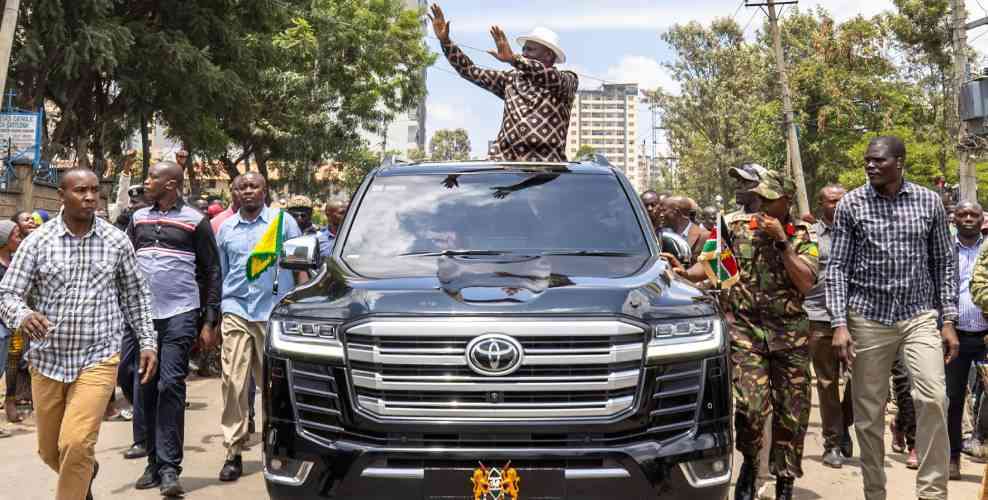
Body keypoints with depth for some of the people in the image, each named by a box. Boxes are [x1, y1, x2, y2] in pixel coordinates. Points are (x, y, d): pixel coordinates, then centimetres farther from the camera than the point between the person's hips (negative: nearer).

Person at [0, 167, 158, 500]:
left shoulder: (117, 242, -1)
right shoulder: (37, 241, -3)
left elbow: (135, 295, 10)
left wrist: (147, 341, 6)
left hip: (98, 359, -2)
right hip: (47, 359, 2)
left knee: (76, 445, -17)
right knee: (49, 451, 16)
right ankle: (85, 473, 48)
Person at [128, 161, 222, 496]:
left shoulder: (195, 221, 0)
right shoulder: (138, 218, 13)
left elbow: (211, 273, 0)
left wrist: (209, 321, -4)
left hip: (180, 315, -5)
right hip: (143, 315, 5)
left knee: (170, 386, -10)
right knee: (147, 389, 8)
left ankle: (169, 468, -6)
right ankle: (154, 463, 19)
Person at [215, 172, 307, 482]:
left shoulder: (283, 221, 5)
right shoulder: (226, 228, 14)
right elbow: (221, 273, 19)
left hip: (274, 312, -2)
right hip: (236, 311, 2)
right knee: (233, 381, -5)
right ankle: (234, 452, 0)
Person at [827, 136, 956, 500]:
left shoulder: (929, 202, 2)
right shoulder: (850, 205, -1)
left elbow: (944, 262, 7)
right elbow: (838, 267, -2)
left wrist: (949, 320, 0)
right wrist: (839, 324, -10)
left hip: (920, 315, 0)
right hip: (868, 317, 0)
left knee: (933, 398, -15)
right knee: (868, 412, 4)